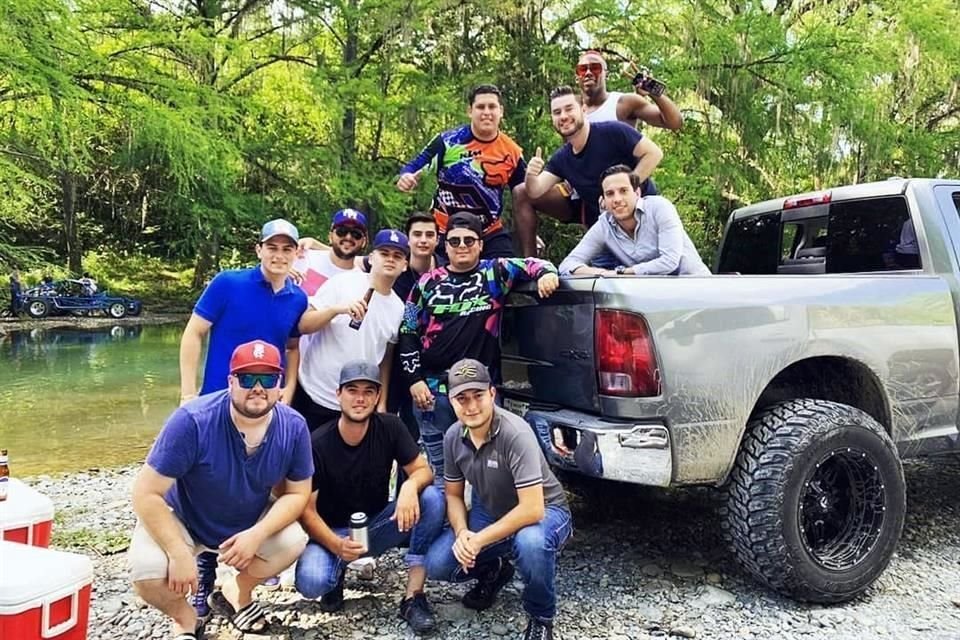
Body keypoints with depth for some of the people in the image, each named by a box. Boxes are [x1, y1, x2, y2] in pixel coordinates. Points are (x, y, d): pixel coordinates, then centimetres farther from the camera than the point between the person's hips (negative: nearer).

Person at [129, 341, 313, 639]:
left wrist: (256, 535, -24)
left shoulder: (293, 427, -19)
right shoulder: (192, 421, -31)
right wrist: (179, 554, -30)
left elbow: (298, 493, -9)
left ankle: (237, 593, 11)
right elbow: (146, 493, -27)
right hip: (180, 520, -3)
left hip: (250, 523, 3)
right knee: (148, 573, -30)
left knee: (293, 542, -22)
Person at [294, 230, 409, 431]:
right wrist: (336, 309, -26)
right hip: (312, 395, -3)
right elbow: (303, 326, -10)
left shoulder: (398, 308, 5)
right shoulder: (342, 283, -6)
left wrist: (382, 404, 9)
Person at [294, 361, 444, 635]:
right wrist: (337, 545, -33)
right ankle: (337, 571, 6)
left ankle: (413, 597, -17)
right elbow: (306, 509, -15)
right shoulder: (318, 444, -19)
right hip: (333, 532, -2)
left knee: (433, 498, -24)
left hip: (377, 524, 3)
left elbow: (423, 470, -9)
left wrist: (410, 485, -34)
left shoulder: (390, 427, -11)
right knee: (310, 582, -34)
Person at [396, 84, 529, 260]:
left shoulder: (512, 152, -2)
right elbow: (413, 168, -4)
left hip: (491, 235, 2)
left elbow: (521, 198, 6)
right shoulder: (447, 140, -10)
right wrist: (406, 178, -26)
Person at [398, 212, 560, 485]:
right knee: (441, 468, 10)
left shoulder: (494, 272, 4)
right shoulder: (428, 283, 7)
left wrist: (547, 273, -24)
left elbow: (533, 264, 0)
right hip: (433, 388, 1)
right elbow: (408, 332, 8)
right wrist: (414, 379, 1)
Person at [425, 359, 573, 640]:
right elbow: (453, 494, 3)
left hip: (545, 512, -5)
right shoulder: (453, 437, -10)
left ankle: (541, 617, -9)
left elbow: (532, 509, -33)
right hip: (490, 512, 5)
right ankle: (492, 571, 19)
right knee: (436, 564, -14)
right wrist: (461, 532, -17)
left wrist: (479, 540, -29)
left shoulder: (516, 433, -30)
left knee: (530, 542, -40)